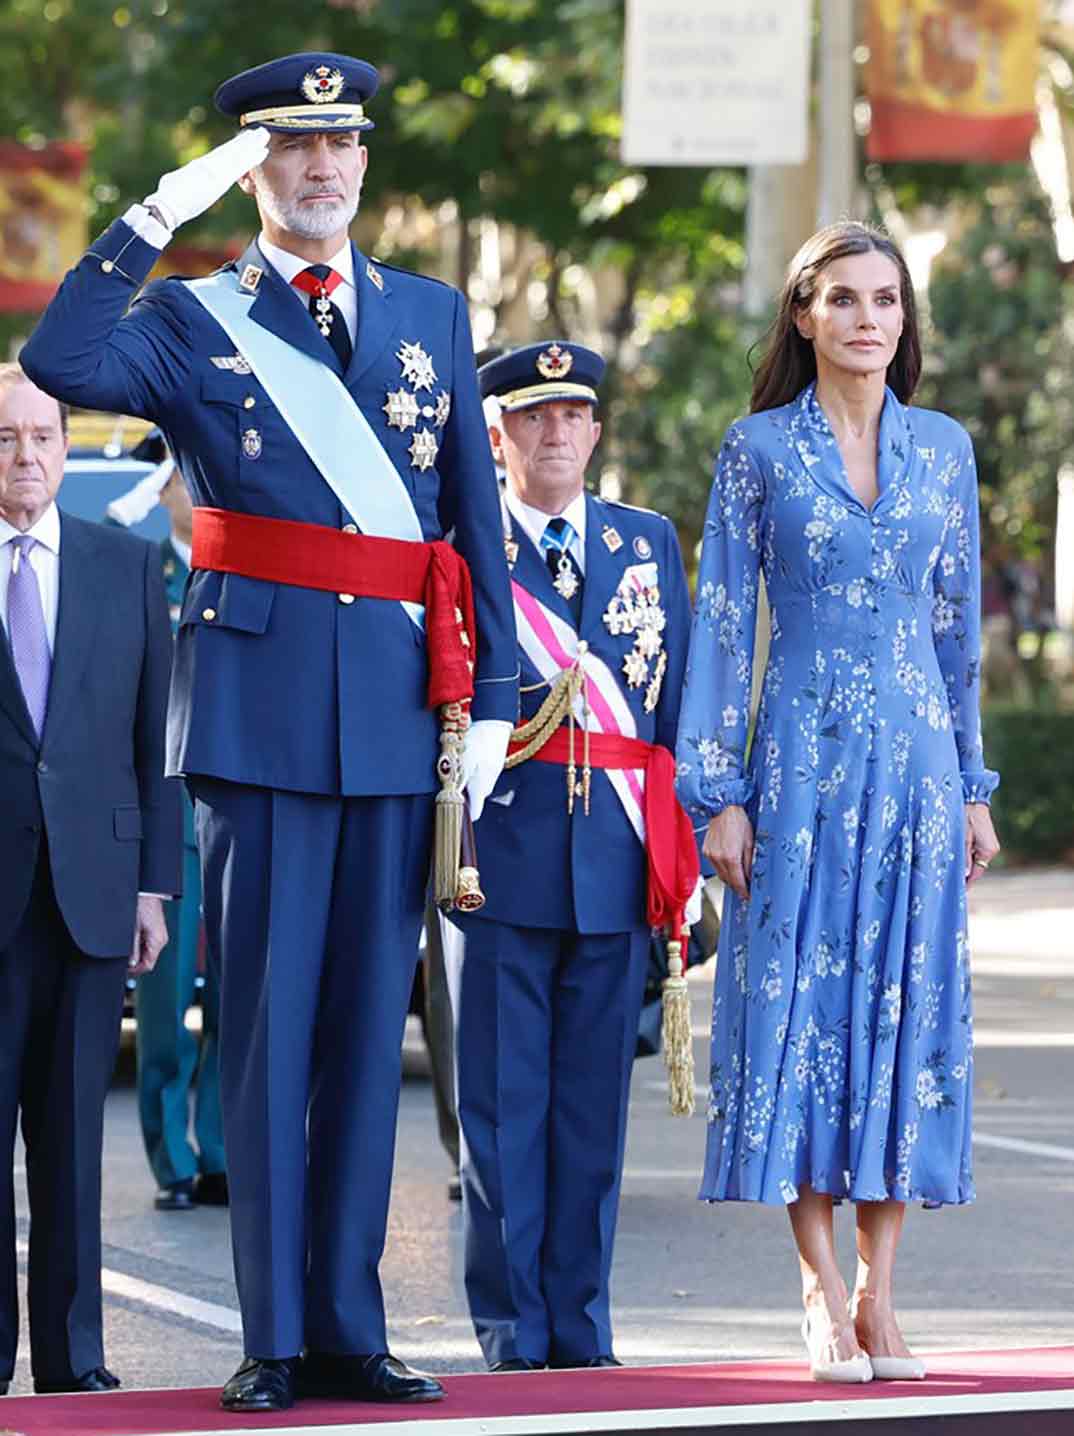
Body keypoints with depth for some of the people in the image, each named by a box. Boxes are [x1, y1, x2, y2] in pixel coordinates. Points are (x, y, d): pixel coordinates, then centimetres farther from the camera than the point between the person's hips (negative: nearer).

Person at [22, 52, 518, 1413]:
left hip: (400, 707, 3)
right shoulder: (189, 320, 5)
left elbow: (475, 521, 13)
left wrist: (487, 696, 6)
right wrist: (160, 212, -18)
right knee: (265, 1020, -2)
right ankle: (273, 1339, 3)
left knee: (367, 1021, 7)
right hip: (260, 701, -3)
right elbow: (59, 364, -17)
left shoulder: (433, 316, 15)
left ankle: (349, 1328, 12)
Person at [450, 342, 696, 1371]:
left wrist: (682, 854, 8)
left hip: (619, 861, 3)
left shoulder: (651, 542, 14)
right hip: (505, 857, -3)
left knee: (594, 1102, 6)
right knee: (503, 1100, -1)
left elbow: (682, 700, 14)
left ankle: (579, 1325, 13)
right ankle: (511, 1327, 6)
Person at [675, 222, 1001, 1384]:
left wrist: (972, 786, 10)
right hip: (802, 763, -3)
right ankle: (823, 1295, 2)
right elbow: (720, 625, 0)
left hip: (915, 763, 3)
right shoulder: (758, 450, 1)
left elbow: (957, 623, 13)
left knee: (906, 1010, 1)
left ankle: (878, 1293, 8)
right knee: (799, 1005, -4)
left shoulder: (944, 449, 9)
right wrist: (716, 792, -5)